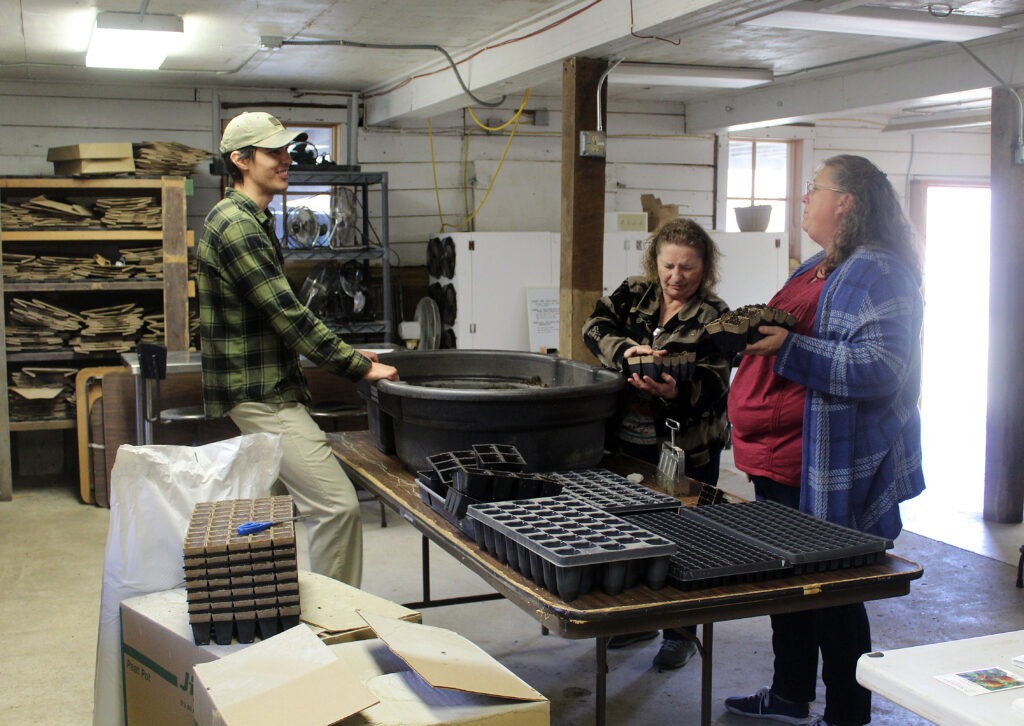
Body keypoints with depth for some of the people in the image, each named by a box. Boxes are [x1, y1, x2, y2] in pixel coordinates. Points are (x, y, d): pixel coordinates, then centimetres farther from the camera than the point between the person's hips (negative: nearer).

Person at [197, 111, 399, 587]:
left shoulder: (253, 222, 17)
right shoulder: (236, 226, -17)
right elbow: (288, 315, -22)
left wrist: (345, 353, 14)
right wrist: (358, 366, -18)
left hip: (267, 388, 11)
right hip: (262, 394, -11)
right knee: (337, 505, -12)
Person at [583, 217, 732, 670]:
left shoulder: (714, 317, -6)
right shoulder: (633, 295, 6)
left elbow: (712, 385, -16)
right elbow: (595, 327, -8)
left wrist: (675, 391, -37)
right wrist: (625, 349, -29)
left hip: (685, 450, -4)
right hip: (626, 441, 4)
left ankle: (681, 632, 23)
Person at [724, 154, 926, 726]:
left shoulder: (876, 272, -17)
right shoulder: (817, 268, 15)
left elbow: (879, 368, -28)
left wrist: (788, 348, -29)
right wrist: (755, 332, 10)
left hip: (828, 466, -10)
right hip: (781, 457, 10)